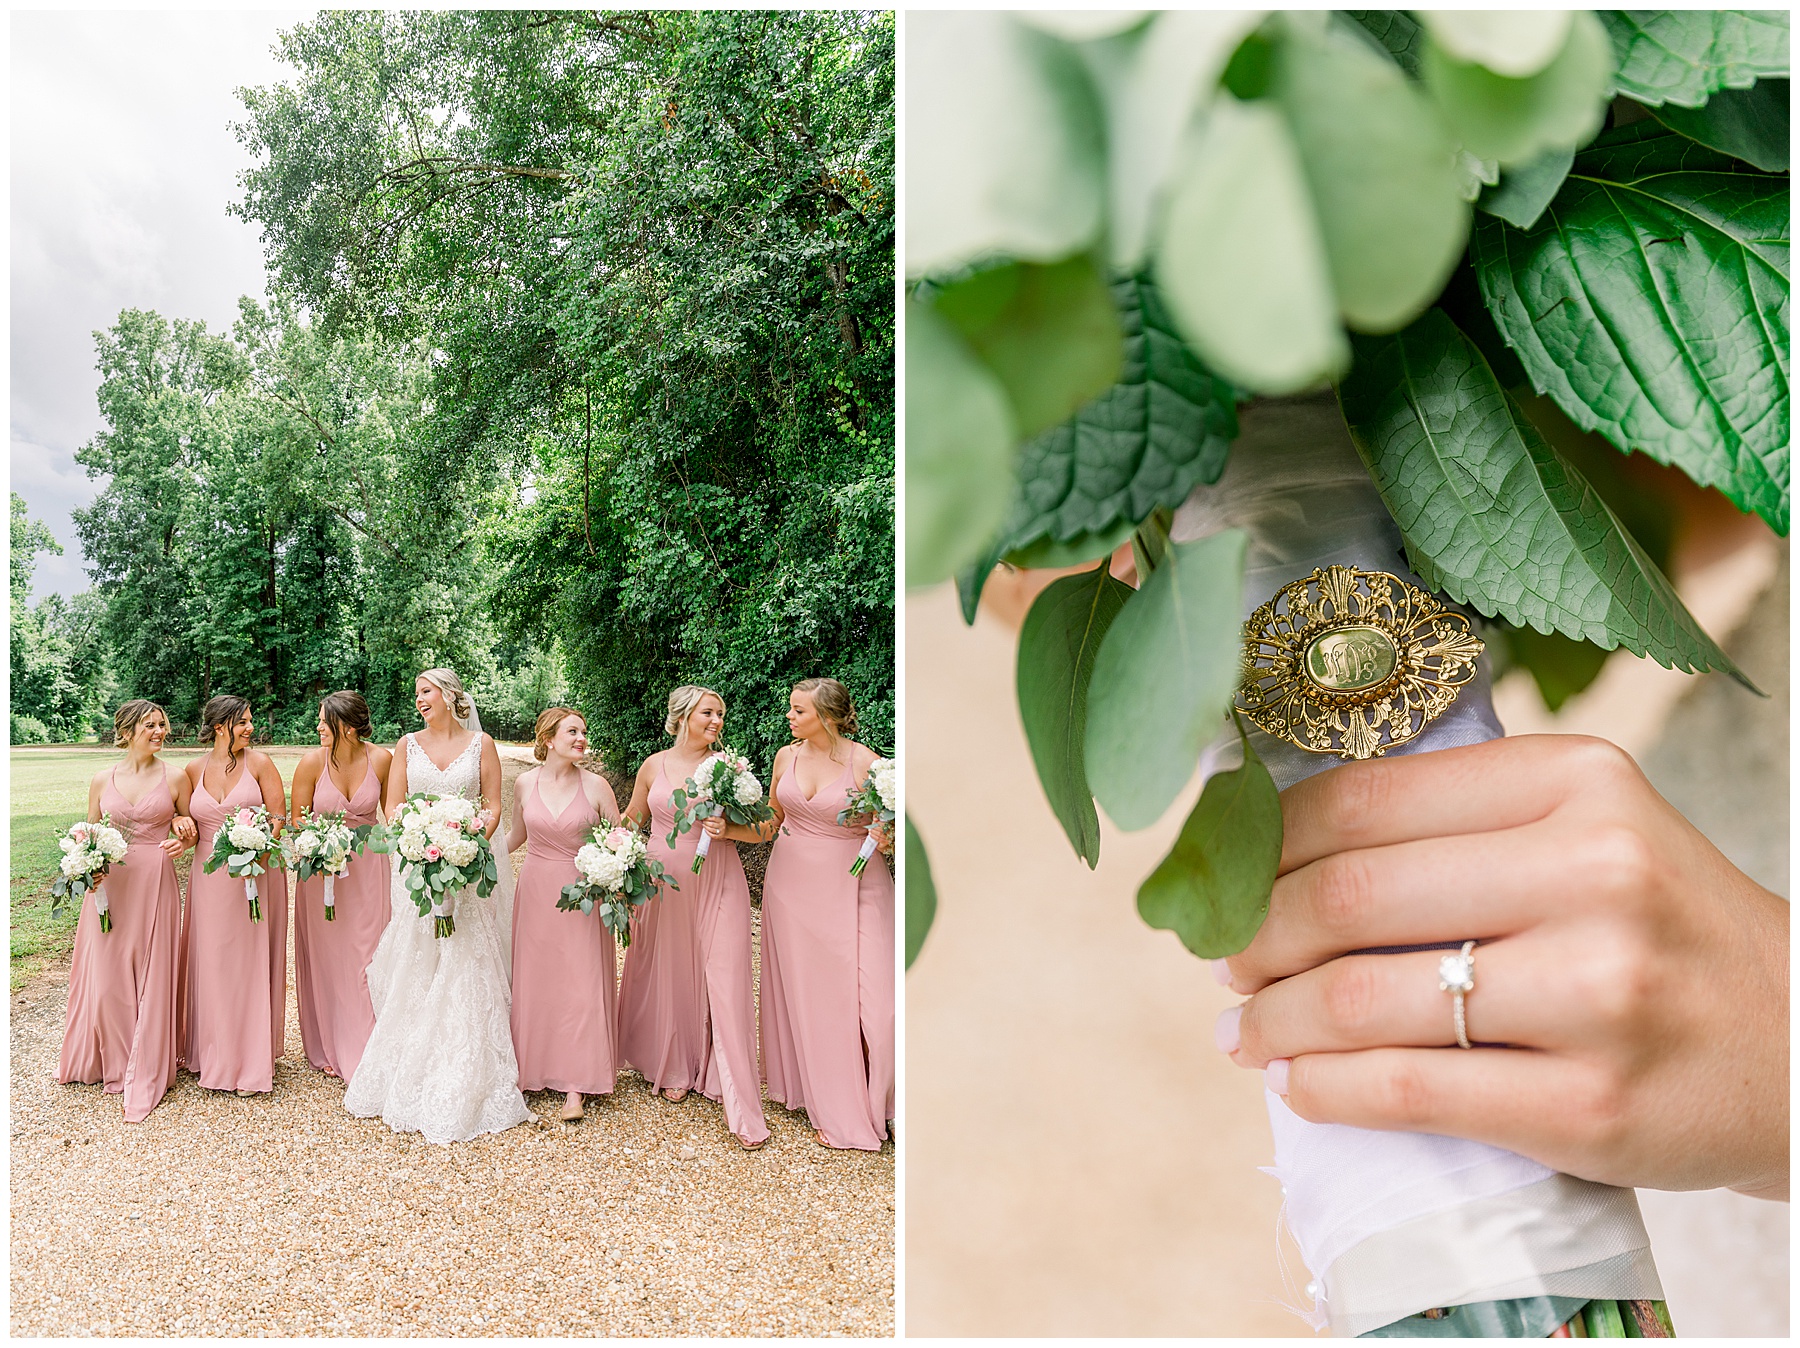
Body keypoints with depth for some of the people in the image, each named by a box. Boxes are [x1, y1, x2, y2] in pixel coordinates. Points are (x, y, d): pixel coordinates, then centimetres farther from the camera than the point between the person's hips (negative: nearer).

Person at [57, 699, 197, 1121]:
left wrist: (184, 839, -12)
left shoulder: (175, 778, 1)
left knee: (151, 975, 1)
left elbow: (190, 826, 10)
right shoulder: (102, 780, 4)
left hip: (155, 884, -1)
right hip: (109, 883, 2)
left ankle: (145, 1074, 14)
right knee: (105, 975, 5)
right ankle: (108, 1060, 29)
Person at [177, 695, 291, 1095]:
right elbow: (187, 821, 15)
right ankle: (215, 1053, 23)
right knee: (212, 962, 7)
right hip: (210, 877, 3)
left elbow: (278, 816, -6)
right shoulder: (194, 769, 6)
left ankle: (252, 1059, 10)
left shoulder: (258, 762, -2)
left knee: (251, 962, 1)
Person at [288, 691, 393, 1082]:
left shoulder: (380, 759, -10)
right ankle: (328, 1048, 24)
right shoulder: (313, 762, -12)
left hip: (368, 864, 1)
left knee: (365, 955, 4)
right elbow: (296, 819, 0)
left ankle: (364, 1050, 18)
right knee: (326, 957, 8)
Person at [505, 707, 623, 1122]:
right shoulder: (525, 783, 0)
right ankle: (534, 1070, 22)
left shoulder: (596, 786, -6)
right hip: (536, 891, 2)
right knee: (534, 981, 8)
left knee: (580, 984, -3)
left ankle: (574, 1085, 3)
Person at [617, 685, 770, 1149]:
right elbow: (630, 820, 17)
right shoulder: (654, 766, 4)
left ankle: (742, 1108, -1)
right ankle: (675, 1069, 37)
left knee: (725, 984, -5)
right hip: (664, 881, 2)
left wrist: (727, 829, -18)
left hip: (717, 884, -2)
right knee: (669, 975, 12)